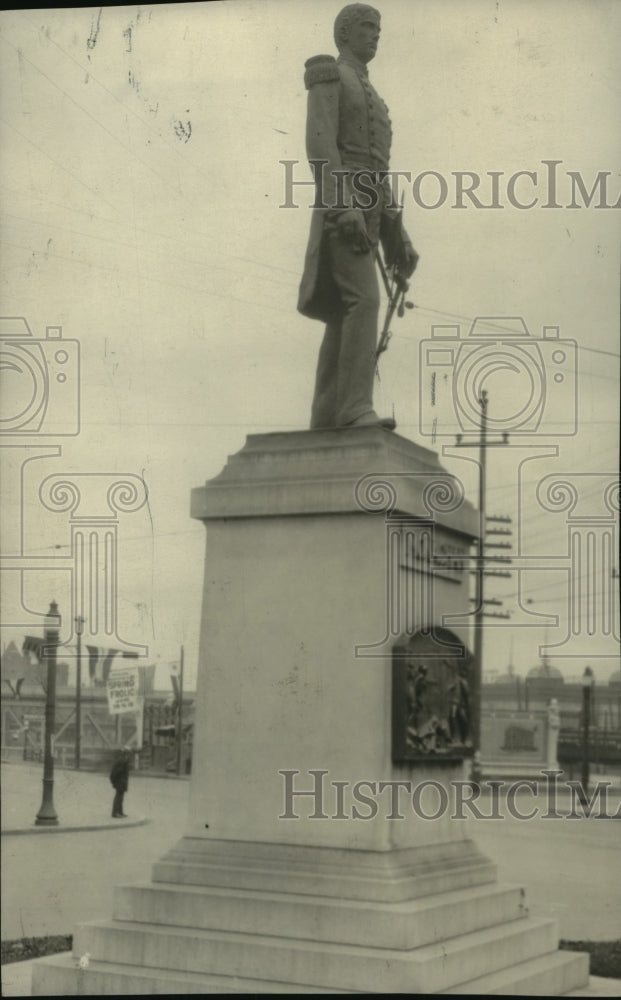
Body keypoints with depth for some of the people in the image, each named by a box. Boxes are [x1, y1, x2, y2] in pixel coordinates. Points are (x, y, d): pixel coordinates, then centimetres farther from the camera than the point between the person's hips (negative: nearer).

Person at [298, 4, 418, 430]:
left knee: (343, 318, 0)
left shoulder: (372, 100, 33)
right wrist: (344, 206, -27)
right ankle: (357, 408, -34)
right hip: (341, 206, -9)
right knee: (364, 301, -25)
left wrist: (398, 237, 17)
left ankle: (326, 424, -4)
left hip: (367, 213, 9)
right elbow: (319, 144, -13)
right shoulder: (328, 75, 3)